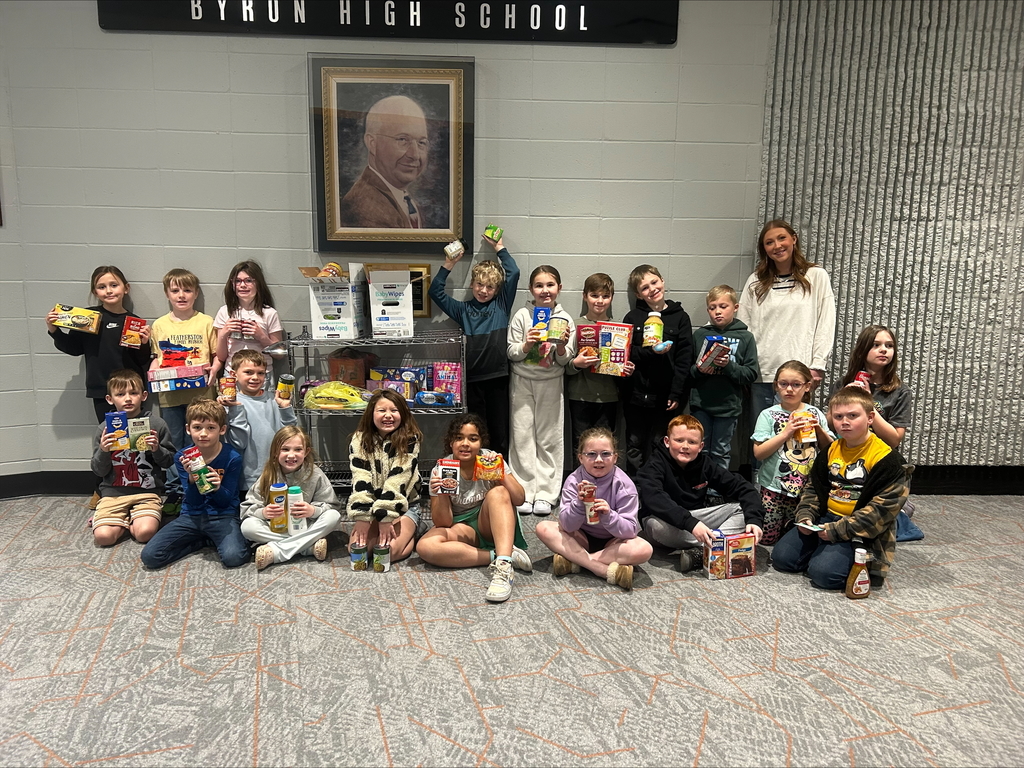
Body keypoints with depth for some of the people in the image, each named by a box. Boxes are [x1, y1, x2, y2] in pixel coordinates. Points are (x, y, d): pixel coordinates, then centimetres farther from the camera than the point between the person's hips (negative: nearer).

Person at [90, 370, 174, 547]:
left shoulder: (156, 424, 1)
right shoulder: (105, 428, 3)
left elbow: (169, 461, 7)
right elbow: (98, 471, 6)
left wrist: (157, 449, -13)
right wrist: (103, 451, -13)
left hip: (147, 492, -1)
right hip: (113, 492, 1)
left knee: (145, 533, -24)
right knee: (103, 536, -19)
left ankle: (131, 520, 10)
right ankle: (125, 520, 14)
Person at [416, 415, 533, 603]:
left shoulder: (489, 458, -10)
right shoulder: (441, 469, -11)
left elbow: (519, 499, -13)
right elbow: (443, 523, -12)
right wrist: (441, 495, -31)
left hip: (491, 525, 0)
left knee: (498, 492, -30)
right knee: (425, 547, -30)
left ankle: (504, 566, -42)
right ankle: (501, 555, -27)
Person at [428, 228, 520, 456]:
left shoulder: (502, 305, 9)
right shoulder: (463, 309, 10)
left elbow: (514, 273, 3)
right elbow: (436, 292, 7)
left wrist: (499, 248, 9)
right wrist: (448, 265, 1)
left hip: (498, 377, 0)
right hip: (472, 377, 0)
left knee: (500, 431, 7)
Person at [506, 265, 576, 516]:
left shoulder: (564, 319, 0)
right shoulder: (522, 316, -1)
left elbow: (565, 361, 1)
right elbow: (511, 353, 0)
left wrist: (562, 346, -19)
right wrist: (526, 344, -19)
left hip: (551, 383, 0)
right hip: (523, 381, 0)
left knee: (549, 439, 3)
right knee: (523, 436, 1)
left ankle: (546, 494, 11)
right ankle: (525, 492, 9)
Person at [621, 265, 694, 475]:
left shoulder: (680, 317, 2)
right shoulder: (632, 318, 3)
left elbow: (684, 359, -2)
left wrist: (676, 393, -9)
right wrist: (650, 352, -19)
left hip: (665, 395, 0)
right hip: (636, 395, 1)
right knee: (635, 450, 9)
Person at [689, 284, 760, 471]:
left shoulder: (745, 337, 1)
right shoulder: (699, 334, 4)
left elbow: (752, 374, -4)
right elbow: (687, 370, 5)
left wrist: (729, 366, -18)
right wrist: (698, 370, -15)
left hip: (728, 405, -1)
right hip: (701, 404, 1)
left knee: (721, 454, 10)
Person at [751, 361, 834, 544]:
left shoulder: (815, 413, 4)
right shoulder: (769, 415, -5)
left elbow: (829, 449, 7)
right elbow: (758, 453, -12)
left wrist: (819, 430, -10)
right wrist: (786, 433, -20)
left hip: (807, 488, 2)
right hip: (774, 488, -2)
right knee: (767, 538, 4)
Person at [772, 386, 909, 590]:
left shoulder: (885, 458, -14)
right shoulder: (831, 450, 7)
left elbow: (883, 508, -17)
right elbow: (813, 488, 17)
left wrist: (837, 530, -19)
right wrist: (805, 516, -3)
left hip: (859, 530, -6)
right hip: (826, 518, 6)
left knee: (824, 572, -26)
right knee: (781, 557, -5)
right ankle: (825, 550, 16)